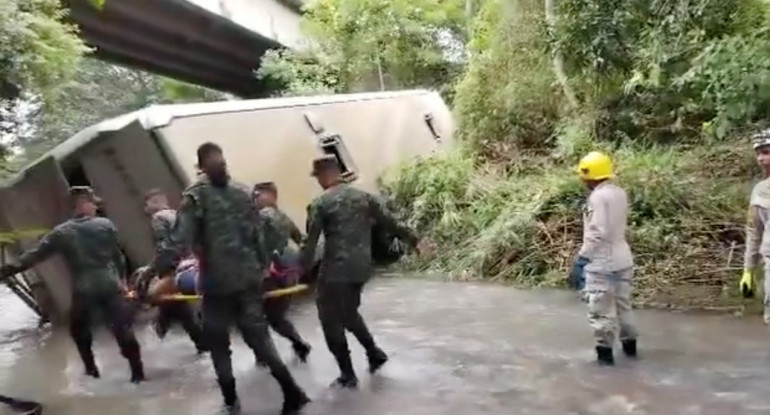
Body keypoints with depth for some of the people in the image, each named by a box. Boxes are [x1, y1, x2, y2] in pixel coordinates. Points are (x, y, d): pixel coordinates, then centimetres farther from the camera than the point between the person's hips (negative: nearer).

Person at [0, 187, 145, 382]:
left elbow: (36, 254, -1)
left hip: (82, 290, 1)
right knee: (122, 328, 2)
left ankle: (91, 369, 29)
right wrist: (120, 277, 15)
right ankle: (137, 370, 4)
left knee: (79, 330, 23)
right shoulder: (106, 225, -2)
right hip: (109, 285, -1)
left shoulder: (61, 232, 0)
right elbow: (118, 255, 3)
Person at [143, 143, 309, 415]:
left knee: (219, 344, 12)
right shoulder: (242, 194, 7)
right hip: (249, 279, 4)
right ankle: (292, 393, 6)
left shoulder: (195, 196, -7)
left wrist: (155, 269, -17)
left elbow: (181, 240, -18)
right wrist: (261, 268, 17)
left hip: (217, 282, -4)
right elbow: (257, 236, 8)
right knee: (259, 337, 11)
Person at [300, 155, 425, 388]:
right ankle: (374, 352, 28)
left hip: (335, 271, -6)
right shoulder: (363, 197, 6)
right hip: (361, 268, 6)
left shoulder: (319, 204, -7)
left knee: (331, 321, 8)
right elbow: (389, 222, 11)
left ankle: (348, 375, 11)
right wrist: (412, 240, 23)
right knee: (349, 313, 27)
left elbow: (310, 243, -10)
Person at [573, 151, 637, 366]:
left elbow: (597, 232, -22)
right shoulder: (620, 193, 7)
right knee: (623, 303, 21)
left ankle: (605, 350, 11)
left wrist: (583, 255, -15)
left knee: (602, 309, 3)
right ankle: (630, 343, 33)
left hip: (602, 262, -9)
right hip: (622, 258, 9)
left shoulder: (598, 196, -19)